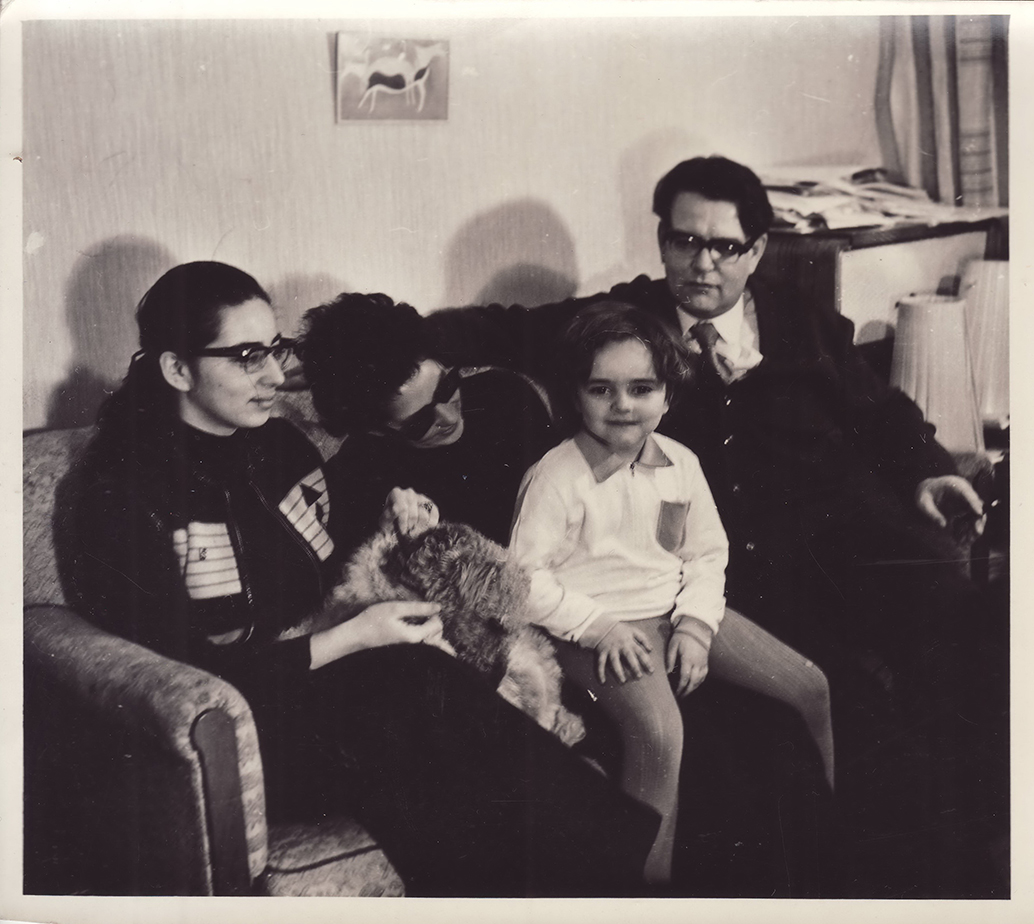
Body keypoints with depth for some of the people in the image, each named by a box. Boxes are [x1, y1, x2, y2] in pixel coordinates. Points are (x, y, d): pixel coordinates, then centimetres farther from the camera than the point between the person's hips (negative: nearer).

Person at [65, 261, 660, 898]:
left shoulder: (283, 446, 10)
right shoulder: (123, 500, -10)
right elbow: (193, 677, -14)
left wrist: (390, 529, 2)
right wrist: (352, 638, -18)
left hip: (337, 680, 6)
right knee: (420, 687, -30)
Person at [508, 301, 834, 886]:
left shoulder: (680, 464, 2)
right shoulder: (557, 476, -15)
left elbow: (708, 553, 9)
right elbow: (525, 576, -14)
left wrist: (696, 625, -6)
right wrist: (600, 627, -19)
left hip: (678, 610, 6)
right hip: (601, 627, -6)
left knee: (812, 686, 3)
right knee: (660, 730, -35)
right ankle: (654, 880, -18)